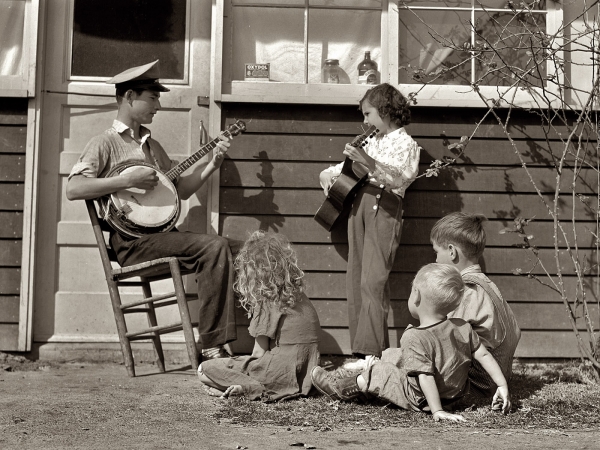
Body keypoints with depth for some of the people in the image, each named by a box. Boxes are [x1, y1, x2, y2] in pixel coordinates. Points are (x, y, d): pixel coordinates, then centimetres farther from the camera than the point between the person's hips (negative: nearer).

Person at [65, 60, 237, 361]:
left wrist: (212, 164, 10)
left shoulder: (152, 146, 23)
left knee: (217, 249, -18)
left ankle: (214, 346, -20)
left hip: (163, 234, 7)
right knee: (214, 247, -24)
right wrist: (128, 181, -20)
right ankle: (212, 346, -21)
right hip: (131, 241, -7)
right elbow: (73, 189, -15)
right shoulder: (105, 143, 0)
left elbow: (180, 189, 23)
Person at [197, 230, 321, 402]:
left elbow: (260, 352, -10)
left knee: (204, 370, -3)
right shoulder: (300, 296, 11)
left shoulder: (266, 300, -10)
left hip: (283, 372, -8)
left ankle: (253, 388, -18)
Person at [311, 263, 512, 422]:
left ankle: (340, 388, 26)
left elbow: (425, 376, -32)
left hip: (420, 400, -7)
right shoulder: (463, 327, -8)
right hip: (455, 394, 7)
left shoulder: (414, 338, -27)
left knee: (376, 372, 8)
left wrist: (437, 411, -32)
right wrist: (502, 385, 0)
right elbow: (484, 355, -7)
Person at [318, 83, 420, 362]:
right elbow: (349, 167, 34)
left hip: (384, 205, -7)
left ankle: (371, 350, -16)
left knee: (373, 281, -15)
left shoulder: (405, 142, 0)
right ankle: (360, 349, 5)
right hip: (360, 201, 7)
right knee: (355, 278, 3)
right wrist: (328, 174, 15)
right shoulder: (371, 142, 21)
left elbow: (401, 178, -16)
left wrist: (369, 162, -27)